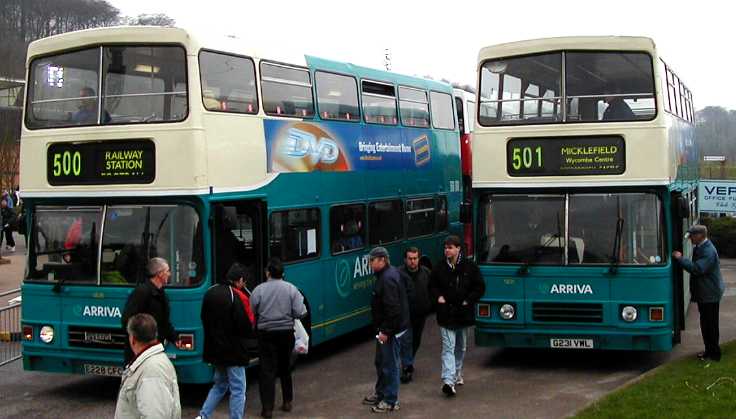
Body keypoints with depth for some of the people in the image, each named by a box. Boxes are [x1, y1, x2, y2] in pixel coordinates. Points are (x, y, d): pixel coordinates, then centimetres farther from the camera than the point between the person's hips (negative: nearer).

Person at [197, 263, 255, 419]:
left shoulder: (210, 292, 6)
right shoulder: (238, 297, -18)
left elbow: (204, 318, 13)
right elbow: (247, 327, -18)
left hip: (215, 349, 7)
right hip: (233, 351, -7)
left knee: (219, 385, 22)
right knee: (237, 390, 3)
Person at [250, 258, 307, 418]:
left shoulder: (259, 290, -9)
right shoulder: (291, 289, -6)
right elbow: (301, 313, -10)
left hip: (266, 334, -2)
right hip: (286, 333, 2)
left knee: (267, 370, 1)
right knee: (285, 368, 19)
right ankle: (287, 402, 28)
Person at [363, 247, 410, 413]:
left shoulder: (388, 279, -22)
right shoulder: (388, 274, 11)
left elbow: (393, 308, -27)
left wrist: (386, 331, -23)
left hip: (391, 329, -11)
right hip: (385, 327, 11)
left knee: (389, 364, -1)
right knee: (381, 362, 22)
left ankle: (391, 401, 9)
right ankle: (380, 393, 36)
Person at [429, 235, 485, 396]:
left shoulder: (470, 267, -2)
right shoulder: (439, 268, 0)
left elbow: (480, 287, 1)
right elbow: (432, 286, 12)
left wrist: (468, 300, -9)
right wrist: (438, 297, -6)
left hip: (463, 314, 1)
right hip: (446, 315, -1)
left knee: (461, 347, 17)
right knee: (448, 348, -10)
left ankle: (457, 374, 37)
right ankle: (448, 381, -20)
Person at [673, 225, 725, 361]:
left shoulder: (708, 251, -23)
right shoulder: (699, 248, 9)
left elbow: (697, 268, -30)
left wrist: (680, 258, -25)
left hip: (710, 294, -10)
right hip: (704, 293, 10)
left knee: (710, 325, -1)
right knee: (705, 324, 17)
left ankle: (714, 354, 8)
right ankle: (709, 350, 28)